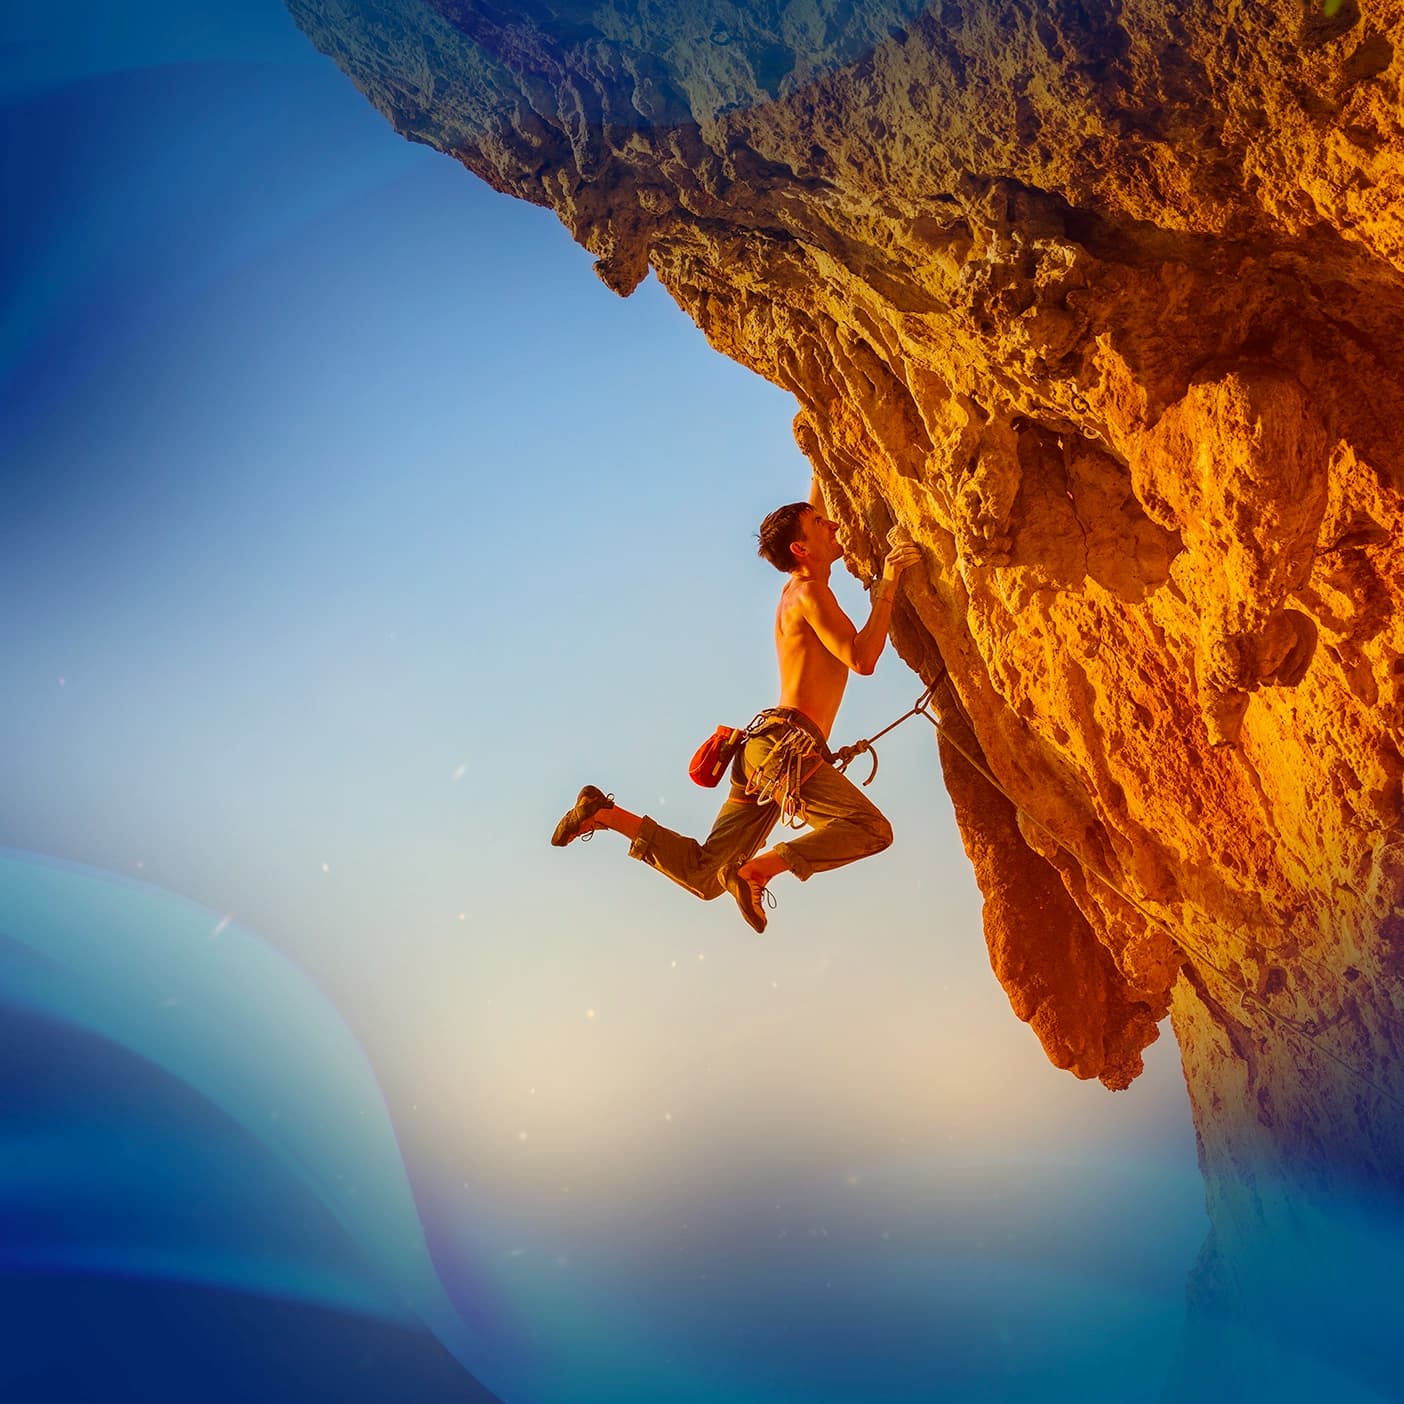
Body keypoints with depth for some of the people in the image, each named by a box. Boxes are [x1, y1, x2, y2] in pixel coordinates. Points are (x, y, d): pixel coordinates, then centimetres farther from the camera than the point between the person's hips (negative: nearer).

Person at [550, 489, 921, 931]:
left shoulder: (800, 588, 20)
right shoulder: (809, 593, -6)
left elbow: (813, 508, 35)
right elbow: (862, 660, -17)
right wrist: (886, 587, -12)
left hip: (762, 750, 9)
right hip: (785, 746, -9)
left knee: (702, 873, 9)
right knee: (872, 829, -15)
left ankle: (606, 813, 6)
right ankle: (759, 869, -20)